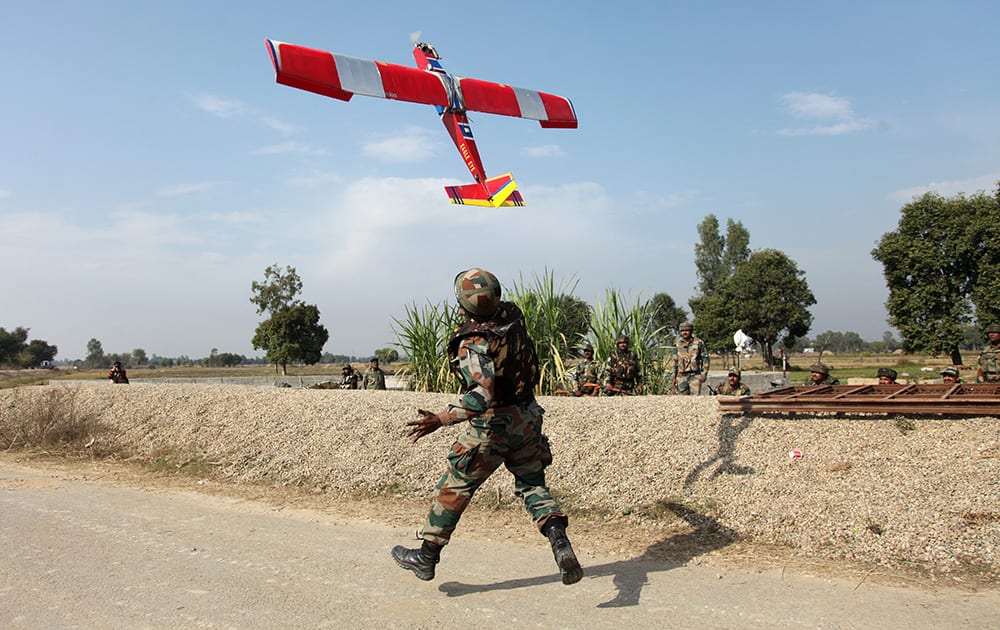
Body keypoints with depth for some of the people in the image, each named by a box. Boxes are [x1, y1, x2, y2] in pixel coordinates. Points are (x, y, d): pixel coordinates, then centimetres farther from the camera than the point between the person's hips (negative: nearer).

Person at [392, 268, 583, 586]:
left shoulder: (473, 344, -25)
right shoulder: (513, 315, -5)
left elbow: (482, 395, -36)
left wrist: (440, 419, -39)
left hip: (492, 426, -6)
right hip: (527, 418, 6)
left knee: (454, 488, 9)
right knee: (533, 485, 13)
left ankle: (426, 557, 22)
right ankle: (561, 545, -8)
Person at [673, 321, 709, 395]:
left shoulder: (698, 343, 1)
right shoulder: (678, 344, 11)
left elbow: (705, 359, 2)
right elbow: (675, 361, 16)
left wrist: (704, 373, -6)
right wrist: (674, 377, 13)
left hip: (695, 376, -3)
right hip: (682, 376, 3)